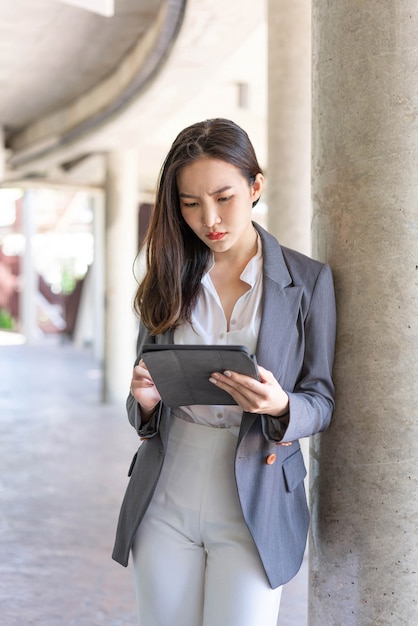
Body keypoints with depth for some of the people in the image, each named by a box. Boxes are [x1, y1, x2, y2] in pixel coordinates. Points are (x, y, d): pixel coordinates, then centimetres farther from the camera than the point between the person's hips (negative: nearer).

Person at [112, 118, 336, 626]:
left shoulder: (308, 280, -3)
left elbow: (321, 402, 0)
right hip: (166, 501, 3)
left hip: (256, 506, -2)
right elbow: (143, 413, 10)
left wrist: (280, 406, -23)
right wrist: (145, 400, -14)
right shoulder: (168, 280, 5)